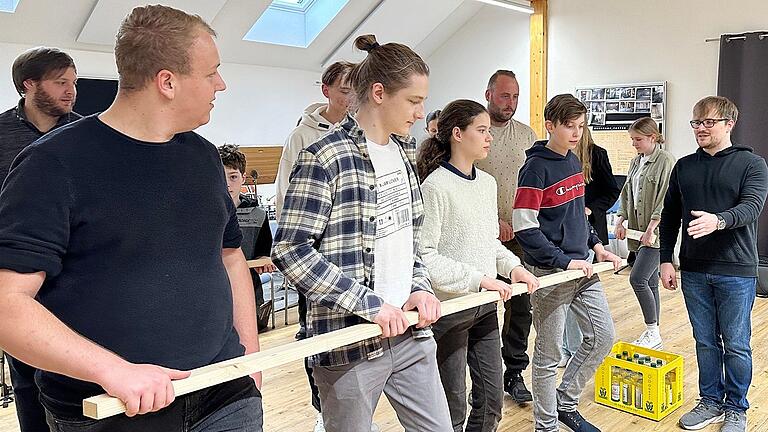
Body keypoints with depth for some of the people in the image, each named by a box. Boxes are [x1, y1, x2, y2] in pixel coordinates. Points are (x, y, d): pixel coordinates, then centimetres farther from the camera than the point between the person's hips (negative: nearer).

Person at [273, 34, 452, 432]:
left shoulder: (403, 151, 10)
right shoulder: (326, 159, -14)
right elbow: (290, 251, -17)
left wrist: (419, 287, 2)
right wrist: (370, 304, -19)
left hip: (410, 330, 7)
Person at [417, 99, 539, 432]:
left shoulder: (487, 183, 8)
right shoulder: (436, 186, -16)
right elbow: (425, 255, -19)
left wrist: (513, 266, 0)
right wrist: (479, 278, -20)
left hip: (485, 306, 7)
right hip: (449, 309, -7)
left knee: (491, 401, 16)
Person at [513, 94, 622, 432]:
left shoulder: (573, 161, 10)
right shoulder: (536, 167, -15)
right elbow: (525, 229, -20)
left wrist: (596, 245, 11)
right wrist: (565, 261, -20)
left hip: (582, 267, 8)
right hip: (549, 274, -8)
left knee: (603, 337, 13)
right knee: (549, 354, 5)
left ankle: (565, 403, 31)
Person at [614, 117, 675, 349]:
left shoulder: (665, 160, -9)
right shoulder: (636, 162, 15)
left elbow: (665, 199, -15)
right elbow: (626, 193, 18)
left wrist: (652, 228, -19)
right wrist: (621, 220, 6)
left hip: (656, 232, -8)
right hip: (638, 232, 8)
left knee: (637, 279, -13)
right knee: (649, 282, 11)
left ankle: (652, 332, 1)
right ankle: (653, 336, 18)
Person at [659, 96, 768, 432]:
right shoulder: (684, 167, 9)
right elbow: (670, 215, 10)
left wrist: (718, 220, -38)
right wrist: (665, 259, 4)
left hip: (736, 271, -3)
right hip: (693, 271, 4)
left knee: (736, 345, 7)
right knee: (705, 341, 13)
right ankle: (711, 402, 28)